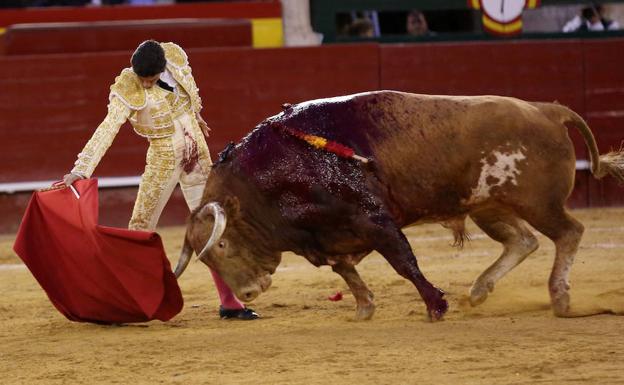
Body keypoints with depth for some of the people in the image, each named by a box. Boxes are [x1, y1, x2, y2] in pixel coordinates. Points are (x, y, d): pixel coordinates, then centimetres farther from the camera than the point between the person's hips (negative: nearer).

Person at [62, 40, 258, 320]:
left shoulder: (176, 56, -9)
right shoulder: (128, 91, -23)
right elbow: (107, 130, -32)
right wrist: (81, 170, -41)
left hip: (197, 155, 4)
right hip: (163, 160, -4)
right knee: (141, 229, -3)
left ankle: (229, 302, 10)